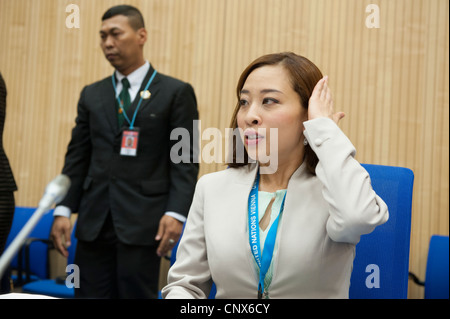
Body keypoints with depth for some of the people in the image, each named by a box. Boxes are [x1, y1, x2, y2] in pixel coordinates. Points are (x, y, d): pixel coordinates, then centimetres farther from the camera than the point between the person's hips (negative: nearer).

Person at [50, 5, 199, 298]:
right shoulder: (92, 95, 14)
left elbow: (185, 160, -4)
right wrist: (64, 209, 2)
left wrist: (176, 213, -15)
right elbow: (77, 157, 12)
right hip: (94, 221, 4)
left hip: (143, 222, -4)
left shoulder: (176, 93, 1)